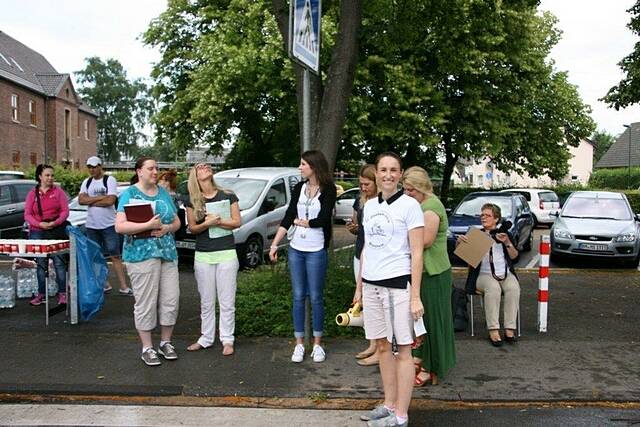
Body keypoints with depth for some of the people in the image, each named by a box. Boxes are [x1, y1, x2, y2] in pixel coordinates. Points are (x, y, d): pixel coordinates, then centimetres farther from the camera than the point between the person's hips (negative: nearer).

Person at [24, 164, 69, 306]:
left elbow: (65, 211, -2)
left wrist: (55, 222, -17)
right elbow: (27, 214, 2)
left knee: (59, 262, -2)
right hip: (38, 233, 2)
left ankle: (62, 293, 3)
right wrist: (39, 224, -15)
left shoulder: (58, 191, 3)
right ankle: (41, 294, 11)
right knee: (41, 264, 5)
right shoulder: (32, 194, 7)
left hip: (57, 231, -1)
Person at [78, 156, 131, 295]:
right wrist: (100, 197, -12)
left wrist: (90, 201, -8)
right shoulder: (87, 182, 11)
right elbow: (81, 200, -3)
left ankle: (123, 287, -2)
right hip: (91, 226, 5)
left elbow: (110, 200, -16)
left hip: (109, 225, -5)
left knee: (115, 256, -4)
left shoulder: (110, 180, -4)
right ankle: (104, 284, 19)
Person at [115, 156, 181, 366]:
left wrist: (167, 228, -5)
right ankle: (147, 348, 12)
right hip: (141, 254, -5)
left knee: (171, 299, 6)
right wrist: (148, 226, -21)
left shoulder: (163, 193, 15)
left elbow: (177, 222, 17)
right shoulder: (129, 194, -3)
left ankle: (165, 342, 23)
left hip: (168, 253, 6)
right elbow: (120, 226, -13)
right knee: (145, 303, -1)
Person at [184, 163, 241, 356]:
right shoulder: (192, 200, 5)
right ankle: (206, 338, 23)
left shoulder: (228, 196, 1)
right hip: (203, 255, 2)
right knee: (206, 301, 11)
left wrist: (216, 221, -14)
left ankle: (227, 340, 13)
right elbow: (192, 228, 3)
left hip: (226, 254, -2)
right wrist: (207, 223, -15)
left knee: (227, 301, 2)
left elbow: (237, 222, -2)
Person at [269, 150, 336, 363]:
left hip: (316, 251, -4)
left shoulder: (328, 189, -7)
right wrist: (274, 244, 1)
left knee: (316, 298, 4)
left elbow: (323, 219, -16)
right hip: (295, 249, 4)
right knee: (298, 297, 8)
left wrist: (301, 221, -1)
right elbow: (288, 218, 5)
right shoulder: (299, 188, 7)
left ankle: (317, 344, 18)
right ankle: (299, 344, 17)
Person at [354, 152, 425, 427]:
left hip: (398, 284, -6)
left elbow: (417, 254, -8)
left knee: (402, 350, 1)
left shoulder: (409, 205, -6)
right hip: (371, 284, 6)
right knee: (382, 345, 13)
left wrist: (415, 296, -13)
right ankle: (389, 404, 26)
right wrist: (359, 286, 16)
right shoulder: (369, 206, 11)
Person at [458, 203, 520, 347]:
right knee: (493, 288, -35)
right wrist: (459, 242, -14)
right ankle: (493, 330, -37)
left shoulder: (505, 234, 15)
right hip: (484, 275, -1)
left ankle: (510, 329, -32)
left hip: (506, 275, 2)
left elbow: (515, 258, 7)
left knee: (513, 288, -32)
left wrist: (507, 243, -10)